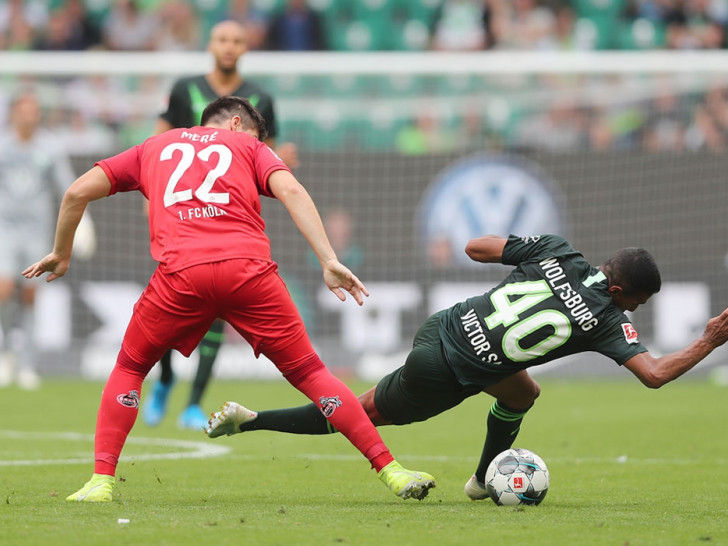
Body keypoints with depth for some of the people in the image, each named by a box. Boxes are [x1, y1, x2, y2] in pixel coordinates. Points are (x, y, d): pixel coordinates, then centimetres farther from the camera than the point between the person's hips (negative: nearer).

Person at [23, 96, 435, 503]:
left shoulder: (154, 147, 31)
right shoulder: (248, 146, 25)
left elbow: (78, 193, 25)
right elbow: (290, 191, 5)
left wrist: (62, 254, 39)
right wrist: (329, 262, -2)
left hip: (181, 274, 1)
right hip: (250, 269, -1)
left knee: (129, 370, 23)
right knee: (309, 373, 10)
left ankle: (101, 482, 9)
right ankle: (390, 470, 4)